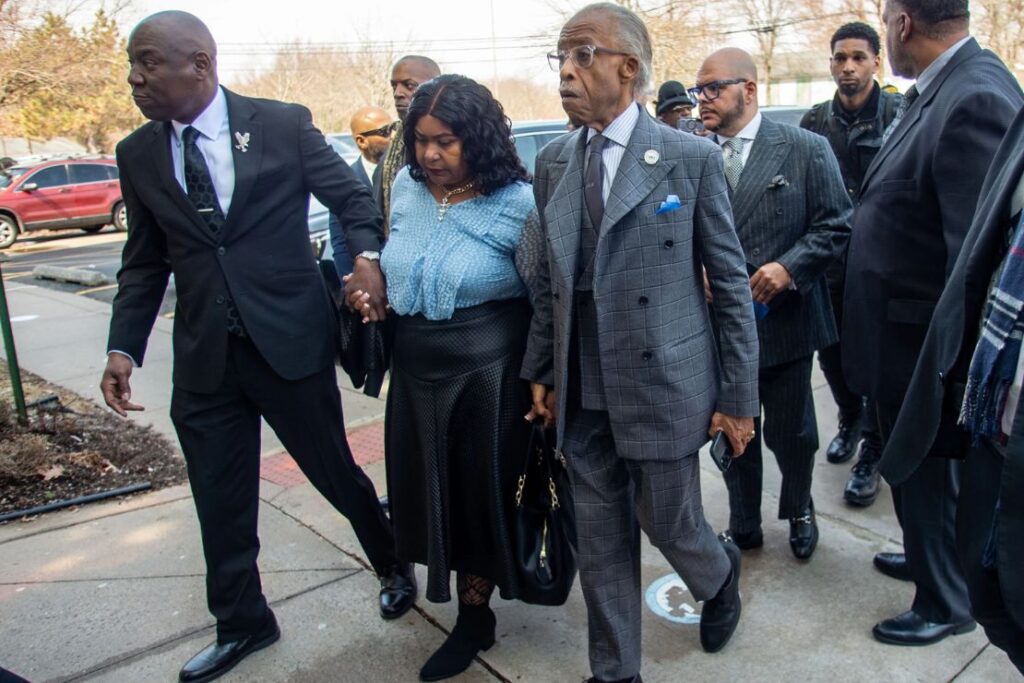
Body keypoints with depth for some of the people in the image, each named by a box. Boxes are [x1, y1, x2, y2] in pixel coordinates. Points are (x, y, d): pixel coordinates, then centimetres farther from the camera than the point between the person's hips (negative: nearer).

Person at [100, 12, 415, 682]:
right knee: (220, 502, 13)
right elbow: (144, 263, 11)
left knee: (335, 471, 11)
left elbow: (353, 195, 4)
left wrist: (367, 254, -16)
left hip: (292, 342, -3)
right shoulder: (138, 154, 6)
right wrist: (124, 348, 3)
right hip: (204, 357, 4)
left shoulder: (284, 123, -4)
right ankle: (242, 623, 36)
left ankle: (393, 565, 39)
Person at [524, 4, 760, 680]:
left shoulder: (692, 156, -7)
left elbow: (732, 281, -5)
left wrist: (738, 396, -5)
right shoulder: (553, 161, 6)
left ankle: (721, 575, 48)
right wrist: (543, 371, 10)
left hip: (662, 384, -4)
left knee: (669, 523, 11)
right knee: (601, 542, 14)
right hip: (581, 394, 4)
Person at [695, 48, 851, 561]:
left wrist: (789, 267, -18)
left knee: (790, 432, 13)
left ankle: (799, 511, 43)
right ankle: (743, 526, 35)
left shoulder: (805, 149, -5)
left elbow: (837, 225, -4)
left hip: (785, 320, -2)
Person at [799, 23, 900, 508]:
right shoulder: (815, 121, 4)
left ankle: (872, 453, 22)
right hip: (829, 260, 4)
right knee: (831, 351, 13)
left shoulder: (900, 116, -7)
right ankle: (850, 421, 40)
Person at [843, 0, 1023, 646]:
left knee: (932, 472, 11)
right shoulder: (938, 91, 5)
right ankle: (929, 558, 49)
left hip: (927, 345, -9)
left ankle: (946, 603, 34)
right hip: (904, 334, 9)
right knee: (911, 465, 26)